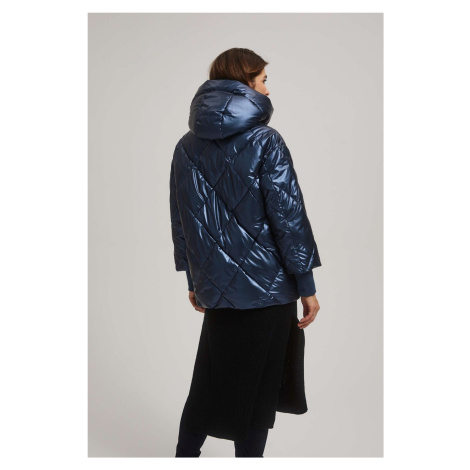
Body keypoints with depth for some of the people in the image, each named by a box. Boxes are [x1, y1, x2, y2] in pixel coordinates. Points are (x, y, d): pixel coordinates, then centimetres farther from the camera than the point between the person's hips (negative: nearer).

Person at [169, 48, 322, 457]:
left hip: (216, 285, 6)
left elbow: (181, 218, 11)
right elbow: (288, 215, -13)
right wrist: (306, 284, -8)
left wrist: (195, 278, 19)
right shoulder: (264, 141, -10)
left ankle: (186, 454, 28)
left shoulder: (188, 145, 7)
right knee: (256, 386, 7)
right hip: (266, 284, -5)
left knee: (210, 380, 19)